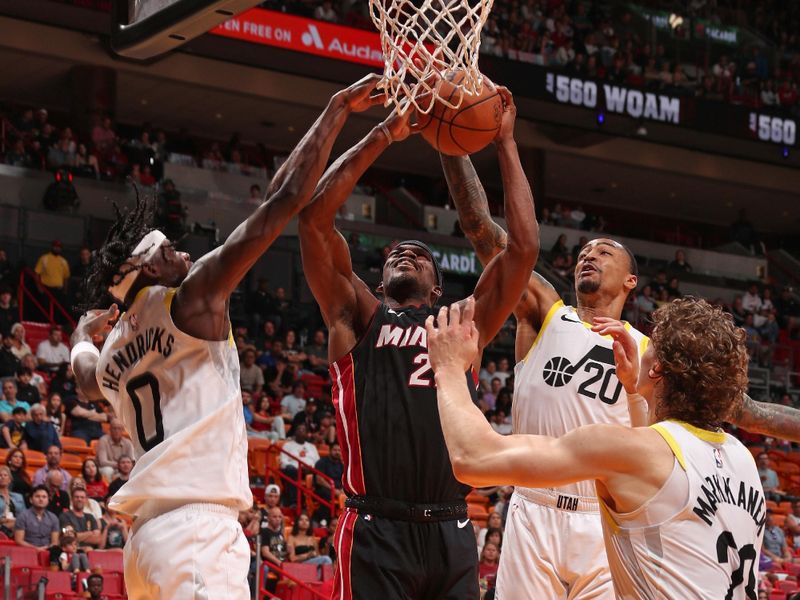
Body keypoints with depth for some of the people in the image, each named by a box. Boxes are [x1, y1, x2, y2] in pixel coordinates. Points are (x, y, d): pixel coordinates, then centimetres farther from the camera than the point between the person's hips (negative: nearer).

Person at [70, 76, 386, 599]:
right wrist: (339, 109, 4)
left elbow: (87, 376, 49)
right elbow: (285, 199, -3)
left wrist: (83, 334, 70)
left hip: (149, 535, 9)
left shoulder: (110, 352, 20)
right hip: (199, 532, -9)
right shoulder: (192, 297, -1)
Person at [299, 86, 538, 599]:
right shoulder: (358, 318, 14)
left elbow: (524, 246, 11)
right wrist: (383, 136, 5)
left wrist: (505, 143, 12)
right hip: (377, 531, -3)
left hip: (452, 532, 3)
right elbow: (315, 216, 5)